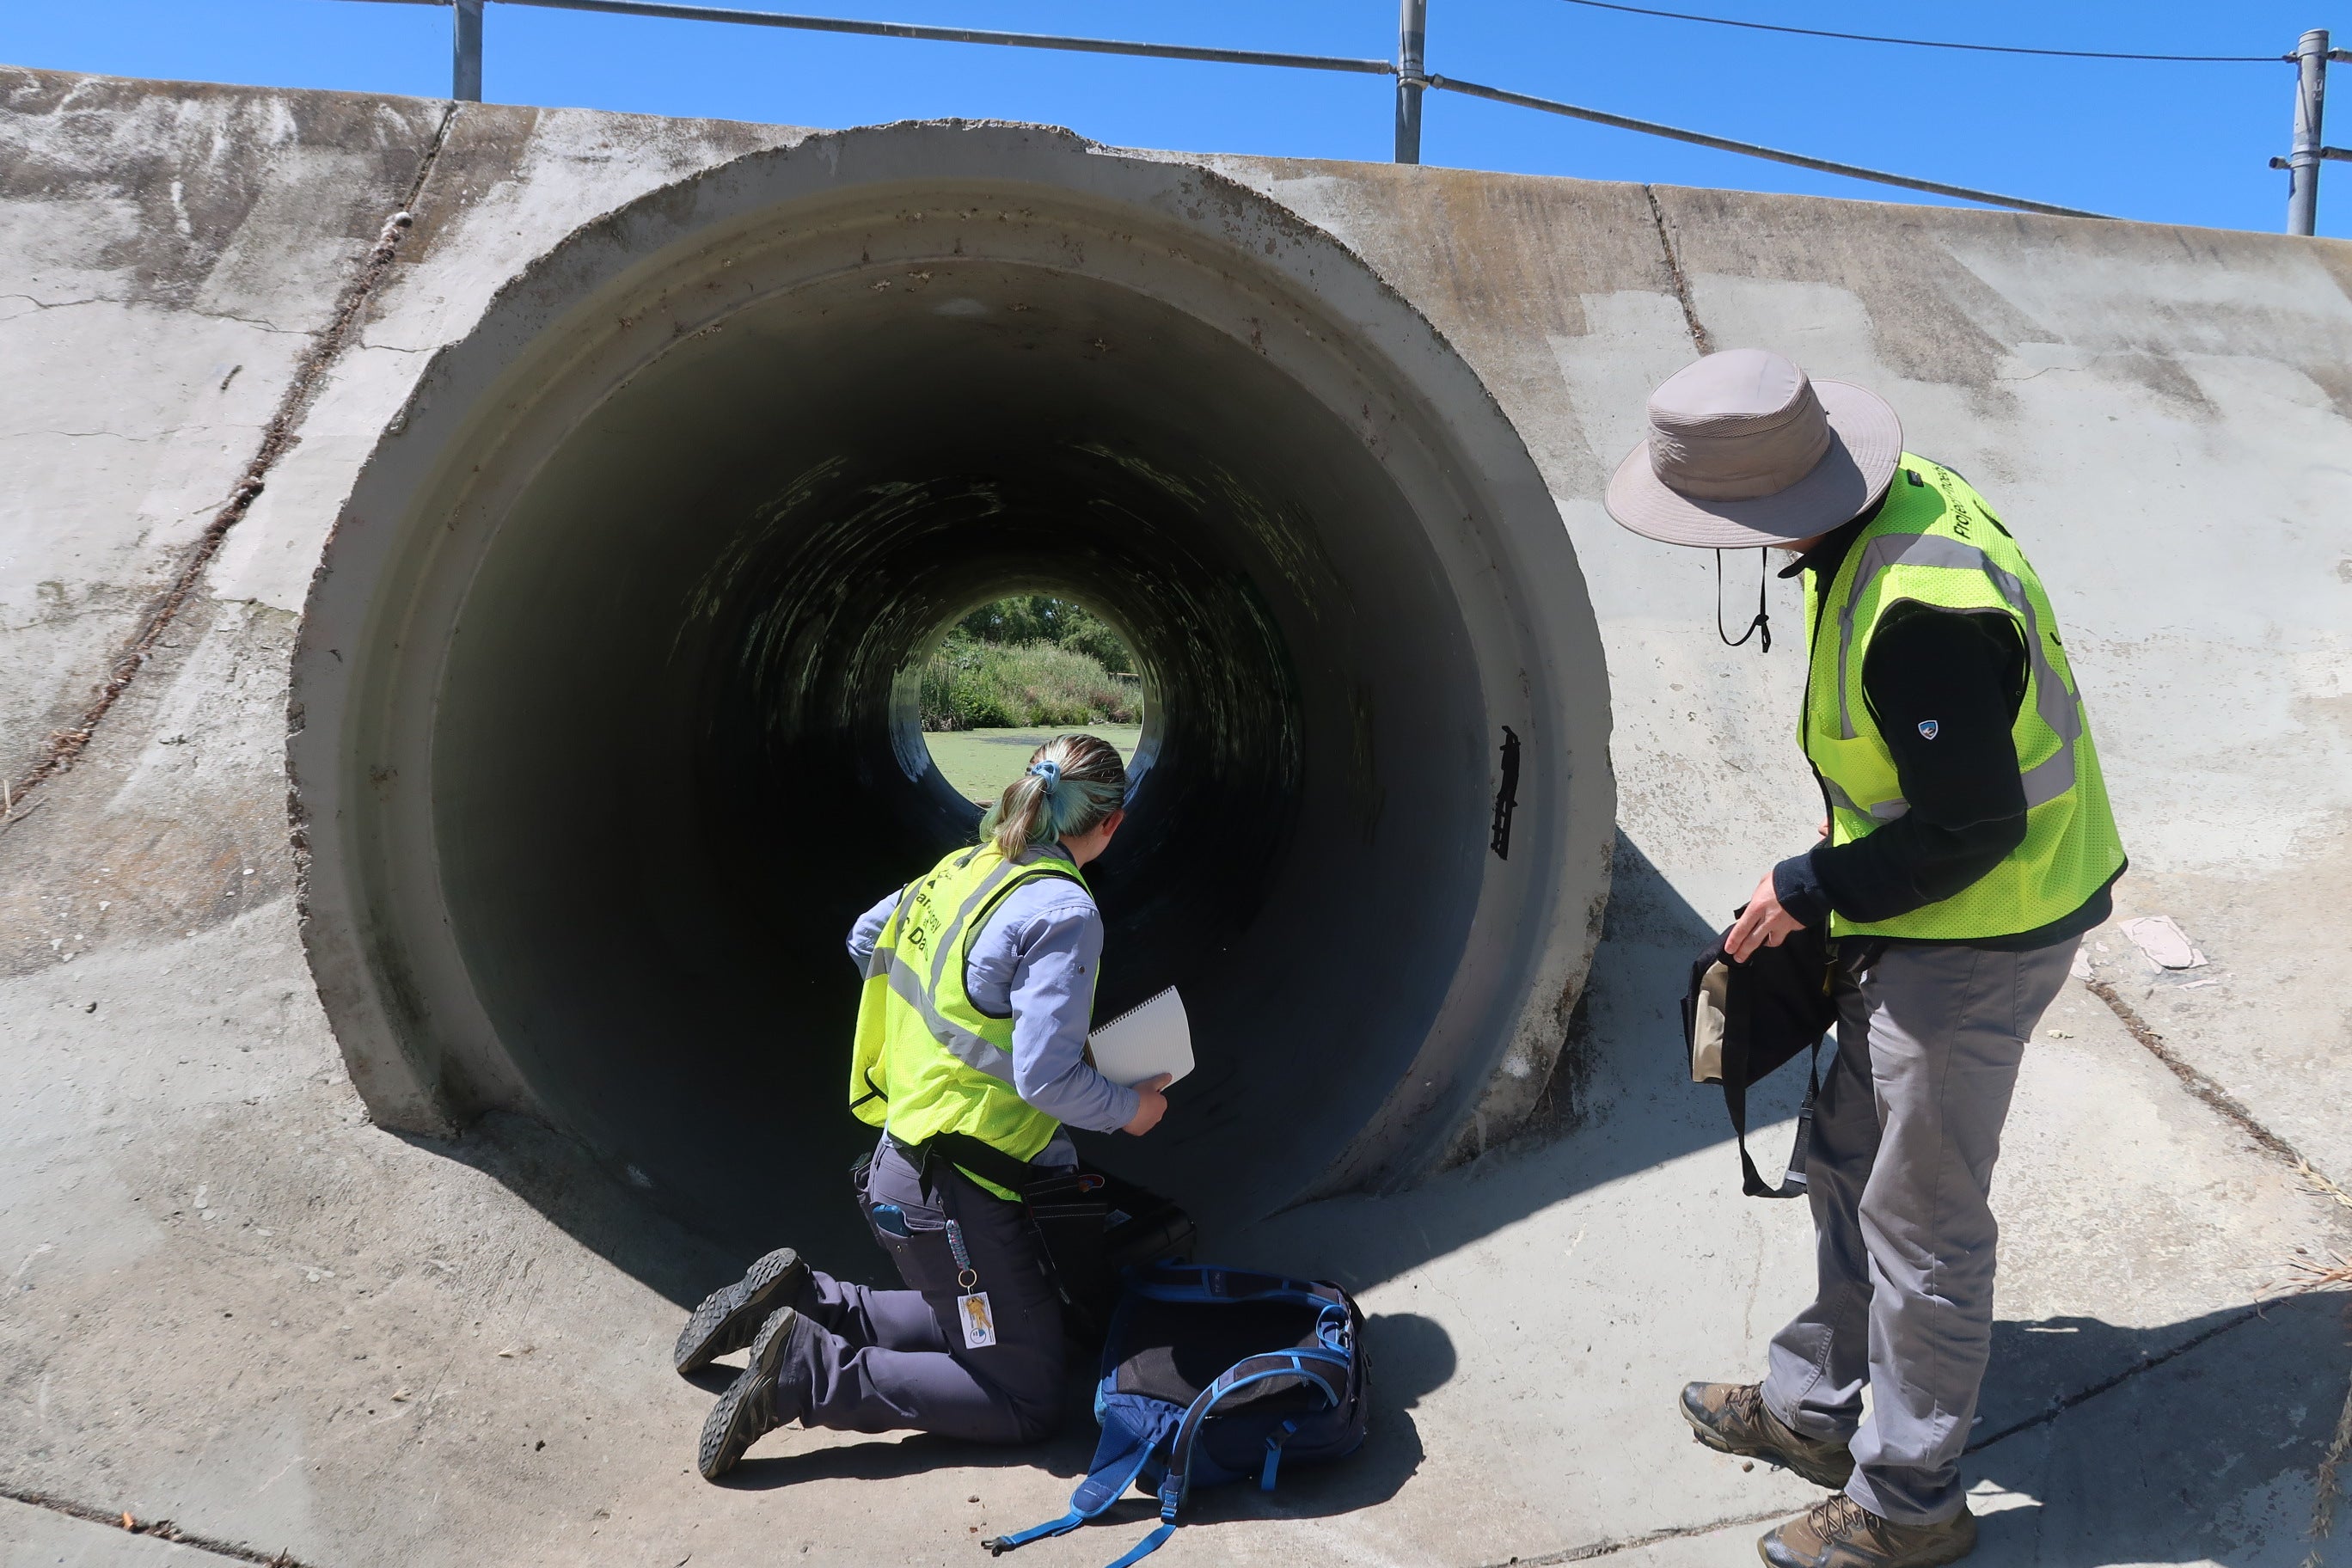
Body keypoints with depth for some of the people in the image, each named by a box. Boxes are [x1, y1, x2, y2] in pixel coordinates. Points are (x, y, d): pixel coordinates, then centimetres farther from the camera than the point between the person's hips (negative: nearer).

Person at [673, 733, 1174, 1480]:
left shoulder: (963, 868, 4)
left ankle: (799, 1301, 15)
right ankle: (806, 1373, -6)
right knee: (1028, 1401, 2)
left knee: (973, 1324, 26)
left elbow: (865, 938, 21)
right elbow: (1046, 1075, -24)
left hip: (901, 1162, 9)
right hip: (952, 1196, -9)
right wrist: (1128, 1109, -5)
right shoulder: (1063, 911, -20)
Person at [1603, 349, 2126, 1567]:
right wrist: (1839, 863, 15)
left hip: (1982, 935, -10)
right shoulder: (1894, 495, -1)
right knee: (1848, 1159, 21)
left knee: (1920, 1215, 5)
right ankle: (1819, 1405, 40)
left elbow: (1971, 828, -26)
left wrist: (1806, 891, -14)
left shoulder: (1917, 611, -33)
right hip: (1921, 919, 10)